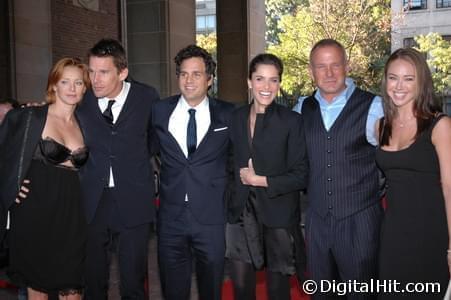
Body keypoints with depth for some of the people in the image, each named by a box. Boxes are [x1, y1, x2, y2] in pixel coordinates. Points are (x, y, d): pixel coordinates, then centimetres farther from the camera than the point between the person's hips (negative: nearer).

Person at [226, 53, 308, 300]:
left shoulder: (291, 121, -8)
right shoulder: (236, 118, 4)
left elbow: (301, 176, -9)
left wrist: (260, 180, -14)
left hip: (278, 215, -3)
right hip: (241, 214, 3)